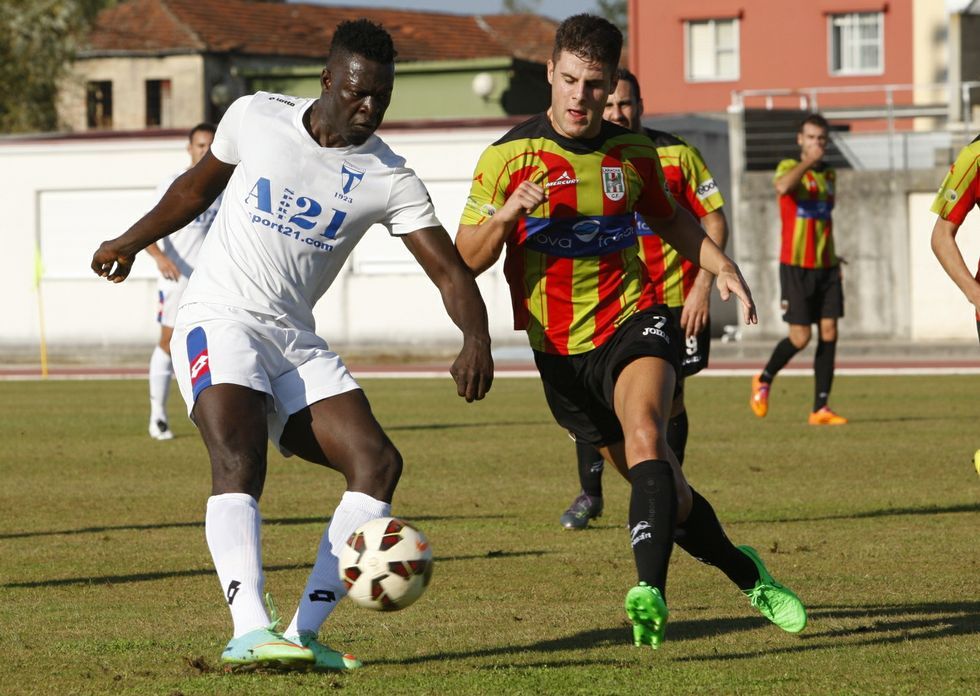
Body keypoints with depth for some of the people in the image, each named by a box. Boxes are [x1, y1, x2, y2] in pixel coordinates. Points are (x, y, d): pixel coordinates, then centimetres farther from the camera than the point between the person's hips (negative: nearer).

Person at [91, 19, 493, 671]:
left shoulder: (389, 179, -2)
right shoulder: (255, 117, -2)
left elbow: (452, 272, -9)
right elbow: (199, 184, 18)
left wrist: (476, 338, -29)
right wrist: (130, 242, 31)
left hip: (296, 339, 3)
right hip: (219, 320, -3)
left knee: (378, 461, -14)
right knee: (239, 458, -28)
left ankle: (303, 632, -14)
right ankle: (251, 629, -41)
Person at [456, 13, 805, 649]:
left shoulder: (633, 152, 2)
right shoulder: (509, 157, -8)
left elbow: (669, 218, 23)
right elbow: (466, 261, -8)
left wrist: (722, 267, 10)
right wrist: (503, 216, -27)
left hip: (633, 321, 0)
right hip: (560, 351, 0)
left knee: (645, 434, -31)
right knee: (666, 490, 7)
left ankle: (651, 592, -44)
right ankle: (746, 573, 32)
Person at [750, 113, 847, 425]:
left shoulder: (829, 174, 15)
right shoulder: (789, 168, -4)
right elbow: (783, 186, -30)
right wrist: (808, 161, -24)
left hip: (826, 267, 6)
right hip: (796, 267, -6)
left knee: (829, 333, -3)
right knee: (800, 337, -6)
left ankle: (820, 408, 1)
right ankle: (764, 381, 21)